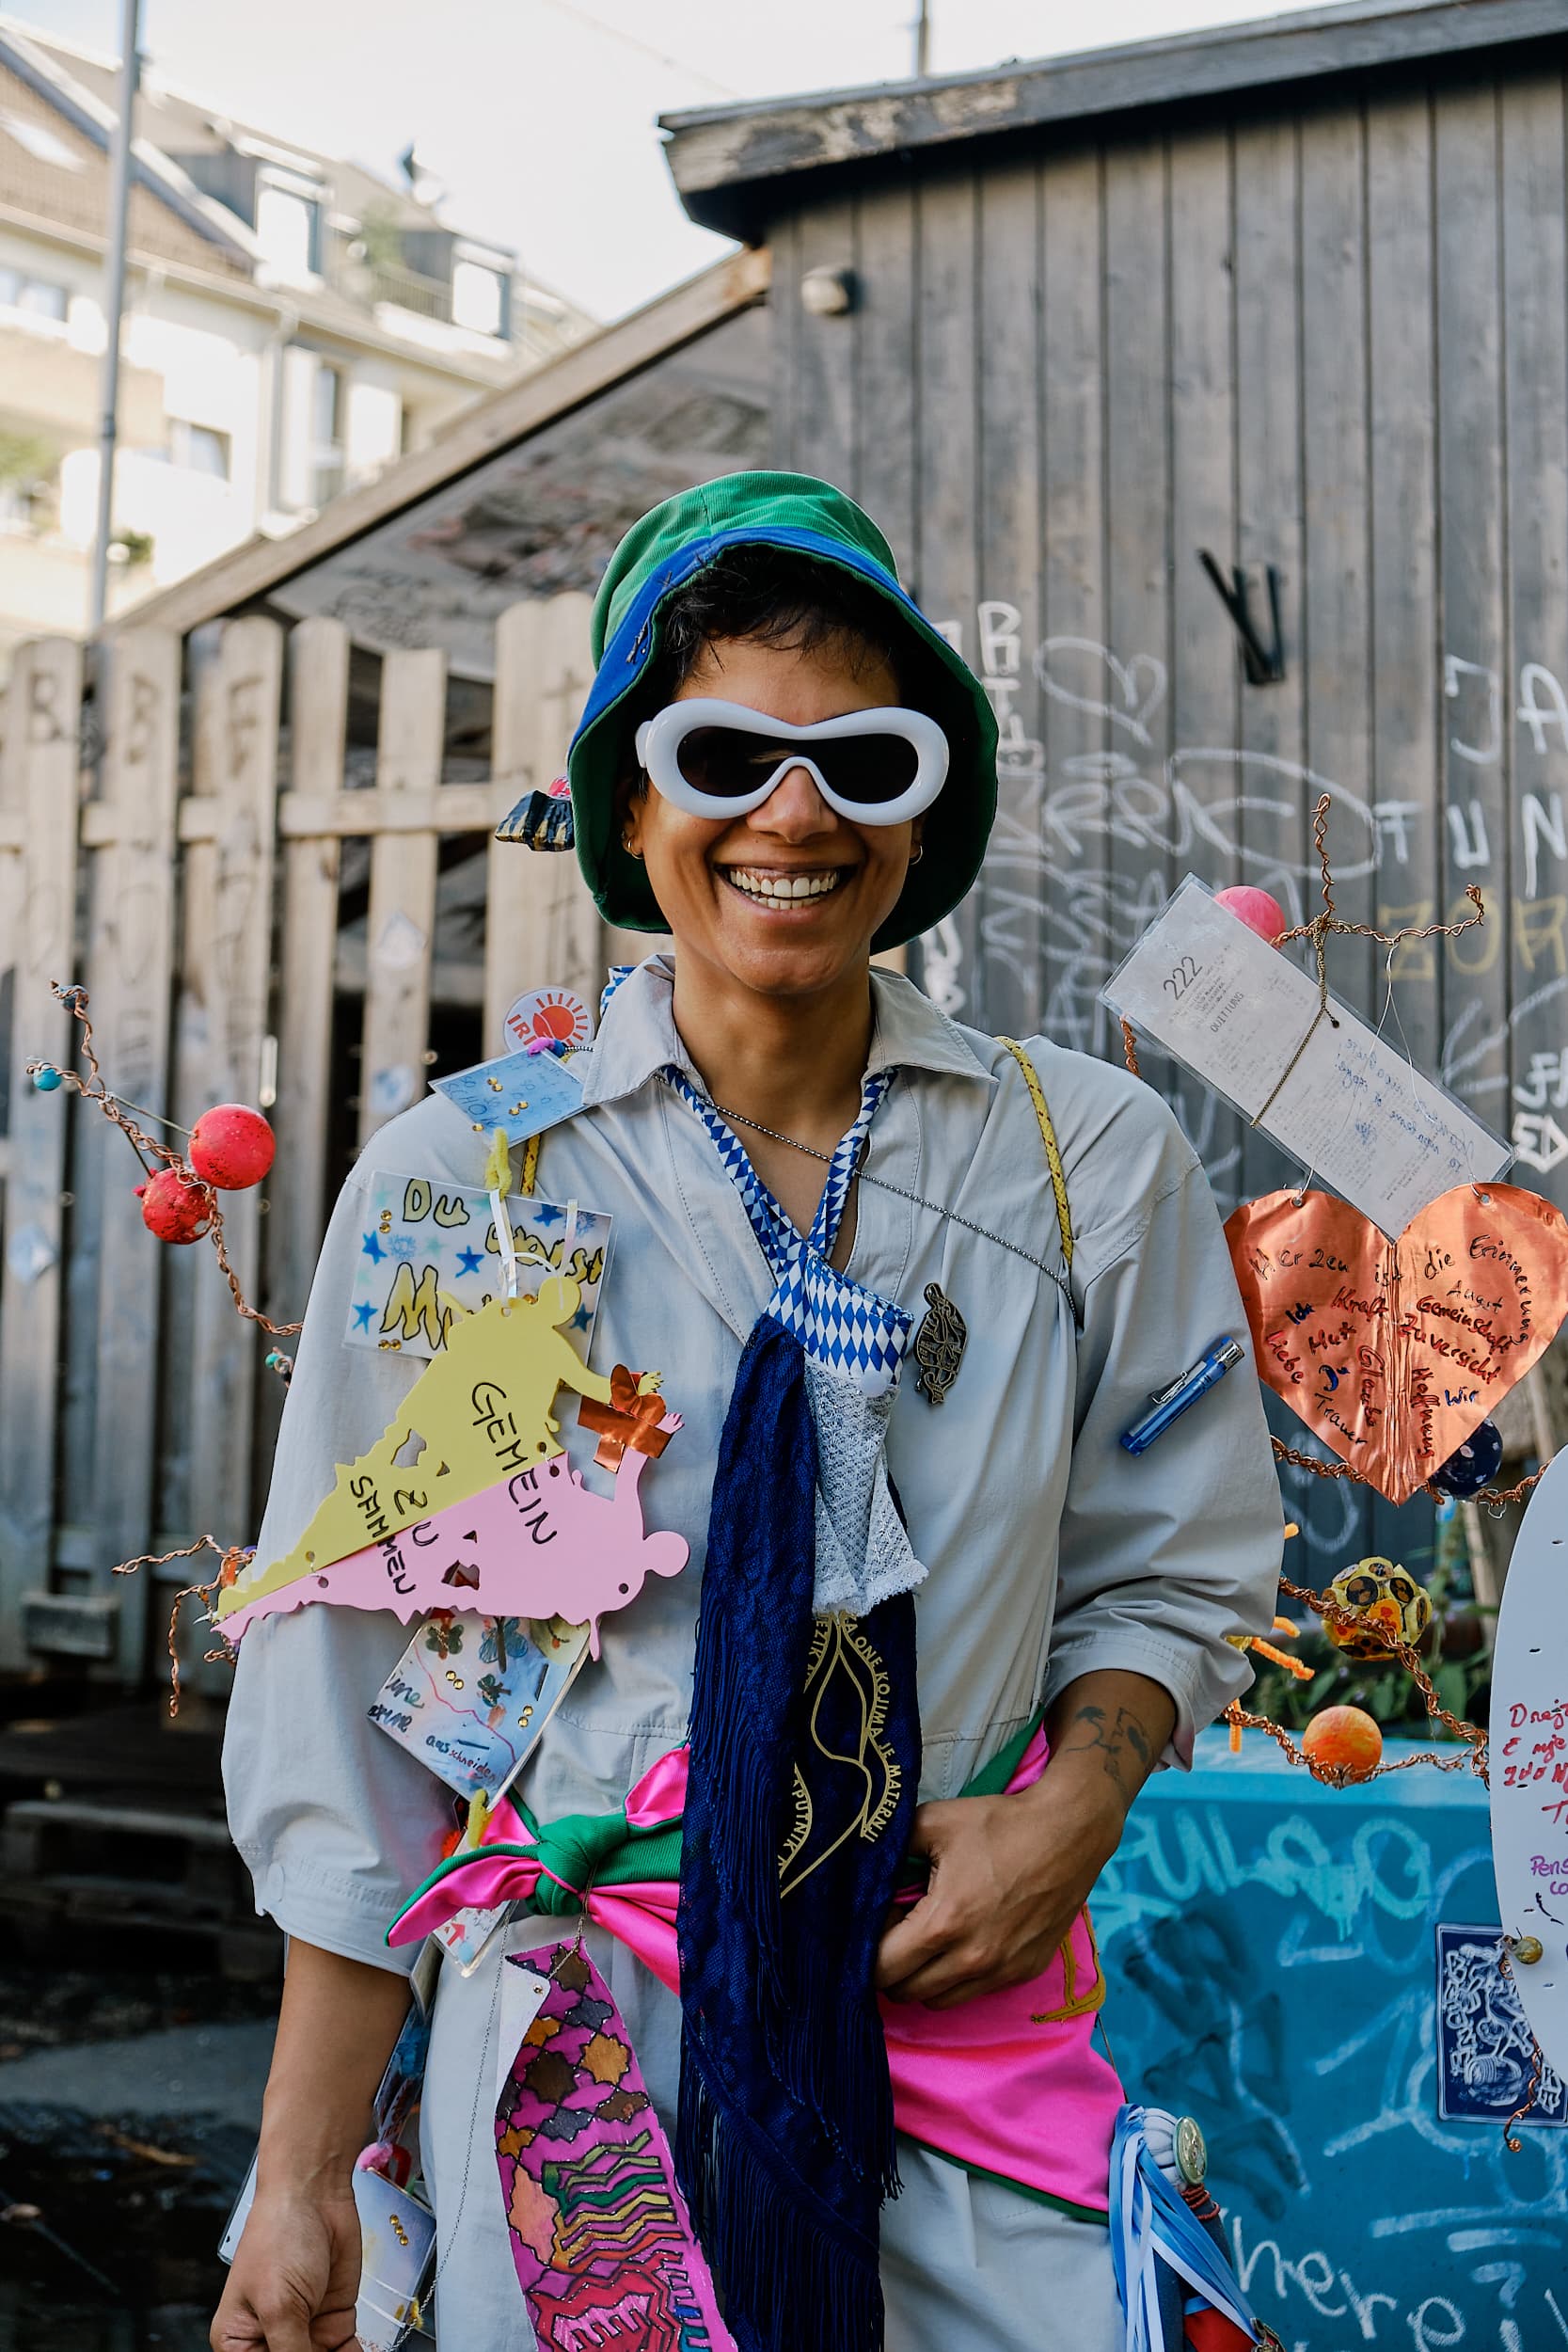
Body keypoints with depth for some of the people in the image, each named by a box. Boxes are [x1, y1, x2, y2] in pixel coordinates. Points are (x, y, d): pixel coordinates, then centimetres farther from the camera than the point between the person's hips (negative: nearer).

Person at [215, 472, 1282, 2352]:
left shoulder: (1094, 1161, 1)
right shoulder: (458, 1180, -4)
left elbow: (1171, 1570, 11)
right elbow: (357, 1691, -2)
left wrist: (1069, 1816, -10)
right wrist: (303, 2180, -2)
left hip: (973, 2030, 2)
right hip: (578, 2049, -1)